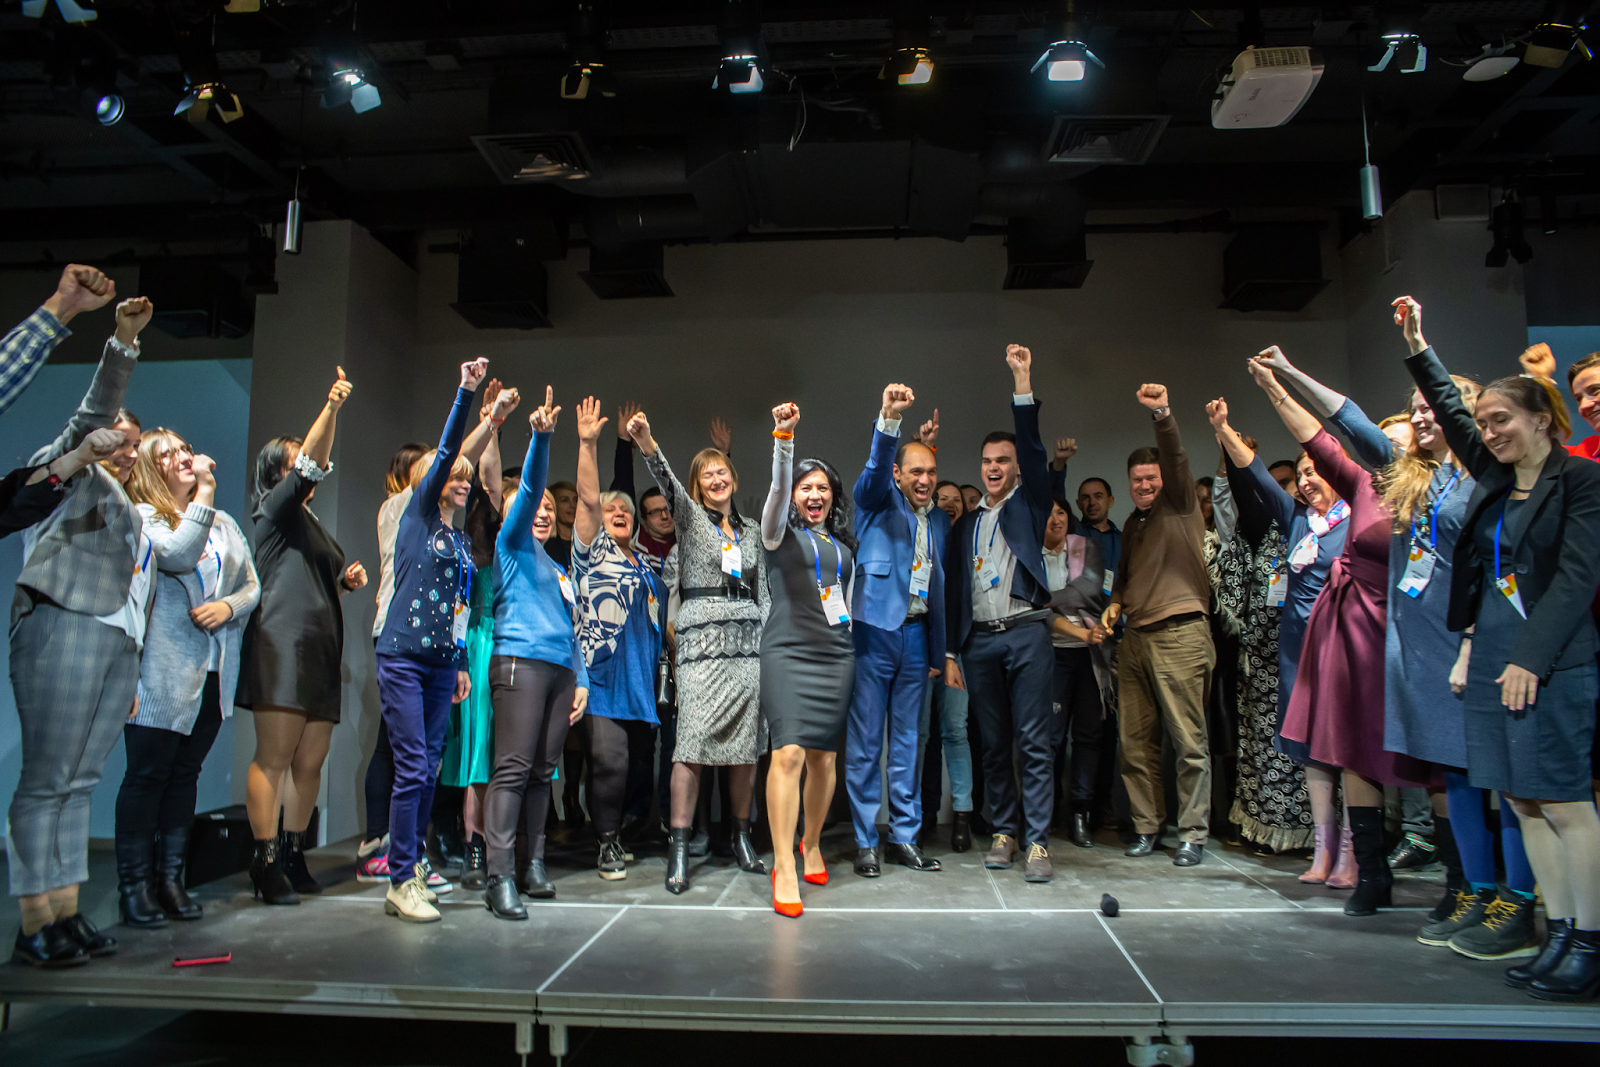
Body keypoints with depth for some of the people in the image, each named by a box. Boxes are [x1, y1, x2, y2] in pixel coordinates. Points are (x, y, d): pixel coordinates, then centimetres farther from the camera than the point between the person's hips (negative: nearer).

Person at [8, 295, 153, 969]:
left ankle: (65, 914, 7)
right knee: (45, 780, -7)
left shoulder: (129, 509, 30)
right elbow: (93, 410, -5)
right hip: (65, 625, -7)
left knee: (81, 781, 5)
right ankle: (33, 926, -4)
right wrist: (123, 343, -15)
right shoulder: (75, 471, 10)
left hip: (116, 641, 7)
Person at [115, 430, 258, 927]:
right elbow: (178, 555, -21)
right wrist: (204, 493, -16)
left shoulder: (225, 523, 16)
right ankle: (134, 885, 8)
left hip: (214, 672, 5)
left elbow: (252, 587, 15)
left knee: (186, 773, 10)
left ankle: (170, 877, 18)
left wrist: (228, 606, -6)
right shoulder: (144, 517, -1)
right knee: (148, 774, -1)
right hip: (164, 672, -5)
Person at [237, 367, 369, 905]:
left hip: (321, 650, 8)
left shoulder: (312, 524, 27)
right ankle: (265, 861, -4)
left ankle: (293, 856, 14)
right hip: (284, 647, -8)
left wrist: (347, 580, 14)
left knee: (310, 764, 7)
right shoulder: (275, 511, 3)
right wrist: (330, 408, -26)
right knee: (273, 759, -8)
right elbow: (311, 468, -15)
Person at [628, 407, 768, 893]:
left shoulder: (751, 527, 18)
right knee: (695, 739, -10)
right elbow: (667, 484, -15)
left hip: (749, 639, 4)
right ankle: (678, 848, -4)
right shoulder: (690, 517, 6)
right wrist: (646, 444, -33)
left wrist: (769, 644, 10)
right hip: (703, 637, -4)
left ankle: (742, 837, 18)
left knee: (747, 742, 5)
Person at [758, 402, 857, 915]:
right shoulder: (781, 532, 3)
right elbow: (777, 487, -16)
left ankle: (812, 844, 28)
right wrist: (784, 437, -30)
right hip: (789, 651, -4)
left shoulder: (844, 546, 17)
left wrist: (852, 644, 17)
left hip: (837, 655, 5)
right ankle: (784, 867, -10)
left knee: (825, 757, 7)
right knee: (789, 751, -15)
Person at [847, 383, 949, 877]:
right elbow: (875, 469, -23)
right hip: (874, 631, -5)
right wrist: (889, 419, -41)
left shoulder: (939, 519, 15)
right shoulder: (877, 501, 0)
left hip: (916, 636, 5)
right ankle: (865, 841, 9)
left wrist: (938, 650, 14)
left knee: (906, 740, 11)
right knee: (864, 742, 0)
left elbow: (938, 583, 16)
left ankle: (904, 836, 21)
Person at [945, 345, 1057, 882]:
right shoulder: (965, 525, 18)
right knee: (994, 744, 8)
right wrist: (950, 654, 9)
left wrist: (1022, 381, -11)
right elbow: (954, 591, 15)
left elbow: (1034, 447, -5)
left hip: (1026, 632, -3)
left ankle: (1037, 842, -2)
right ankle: (1004, 832, 17)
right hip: (979, 641, 4)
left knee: (1034, 742, -5)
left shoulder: (1029, 506, 10)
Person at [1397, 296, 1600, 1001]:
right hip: (1490, 655, 7)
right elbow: (1448, 407, 24)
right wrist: (1415, 343, 24)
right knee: (1523, 802, 8)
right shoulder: (1495, 478, 13)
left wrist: (1530, 659, -18)